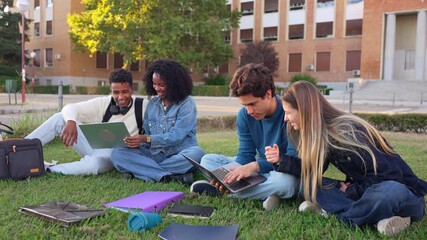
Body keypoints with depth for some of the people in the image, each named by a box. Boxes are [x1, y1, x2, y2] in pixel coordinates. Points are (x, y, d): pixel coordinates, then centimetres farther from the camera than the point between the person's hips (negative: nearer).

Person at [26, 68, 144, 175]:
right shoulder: (104, 103, -5)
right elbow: (70, 107, -9)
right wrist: (70, 121, -33)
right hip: (94, 145, 4)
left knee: (94, 164, -41)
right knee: (60, 118, -12)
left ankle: (46, 168, -22)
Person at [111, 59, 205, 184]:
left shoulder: (186, 103, -3)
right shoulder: (152, 103, 12)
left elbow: (175, 137, -13)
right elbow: (146, 134, 11)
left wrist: (146, 139, -22)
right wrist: (137, 142, -12)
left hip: (179, 156, -3)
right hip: (154, 155, 4)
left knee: (196, 153, -36)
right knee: (117, 154, -17)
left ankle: (140, 171, -25)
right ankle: (172, 176, -31)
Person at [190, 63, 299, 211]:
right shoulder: (244, 115, -6)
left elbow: (294, 159, -27)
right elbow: (245, 154, -5)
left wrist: (255, 166, -39)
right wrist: (232, 175, -26)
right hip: (260, 170, 5)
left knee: (284, 180, -42)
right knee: (208, 160, -5)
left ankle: (217, 189, -23)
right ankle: (263, 193, -21)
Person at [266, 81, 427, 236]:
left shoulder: (345, 132, -26)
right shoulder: (322, 133, -2)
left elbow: (387, 175, -26)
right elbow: (313, 171, 5)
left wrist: (351, 192, -14)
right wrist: (281, 159, -3)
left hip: (400, 190, -7)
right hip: (367, 189, 7)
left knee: (389, 193, -43)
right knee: (309, 182, -9)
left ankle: (336, 211, -19)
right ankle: (373, 217, -17)